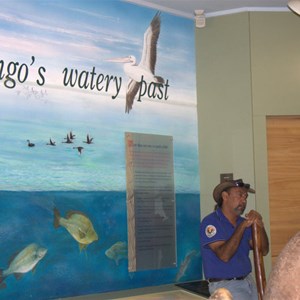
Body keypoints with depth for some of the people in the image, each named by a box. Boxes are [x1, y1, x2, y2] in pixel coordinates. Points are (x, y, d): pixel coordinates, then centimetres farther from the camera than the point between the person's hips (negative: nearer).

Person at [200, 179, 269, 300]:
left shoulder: (243, 222, 8)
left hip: (248, 281, 6)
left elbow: (263, 251, 4)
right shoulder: (211, 222, -11)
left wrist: (260, 226, -11)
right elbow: (224, 255, -22)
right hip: (225, 285, -6)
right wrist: (242, 227, -22)